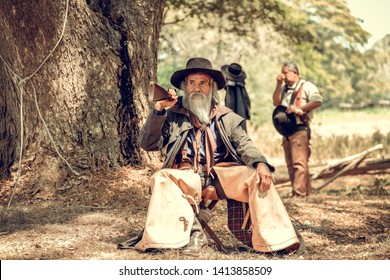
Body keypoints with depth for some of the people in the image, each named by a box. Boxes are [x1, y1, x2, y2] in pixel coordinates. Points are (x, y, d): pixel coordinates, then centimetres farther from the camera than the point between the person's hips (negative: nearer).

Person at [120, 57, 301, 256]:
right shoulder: (173, 116, 13)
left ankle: (272, 239, -24)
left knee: (258, 178, -24)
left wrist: (260, 163, -16)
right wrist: (158, 110, -6)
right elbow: (147, 144, 5)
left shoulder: (227, 118, 18)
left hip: (221, 176, 1)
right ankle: (191, 232, -32)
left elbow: (245, 146, 6)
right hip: (186, 177, -1)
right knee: (162, 178, -33)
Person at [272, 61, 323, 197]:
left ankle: (300, 192, -17)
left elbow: (318, 101, -16)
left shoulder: (307, 86, -3)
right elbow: (276, 102, 8)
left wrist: (299, 109, -19)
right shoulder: (285, 88, 21)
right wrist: (279, 84, 1)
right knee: (290, 164, 8)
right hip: (286, 129, 8)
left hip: (299, 129, -8)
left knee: (299, 162, -14)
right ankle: (297, 191, 13)